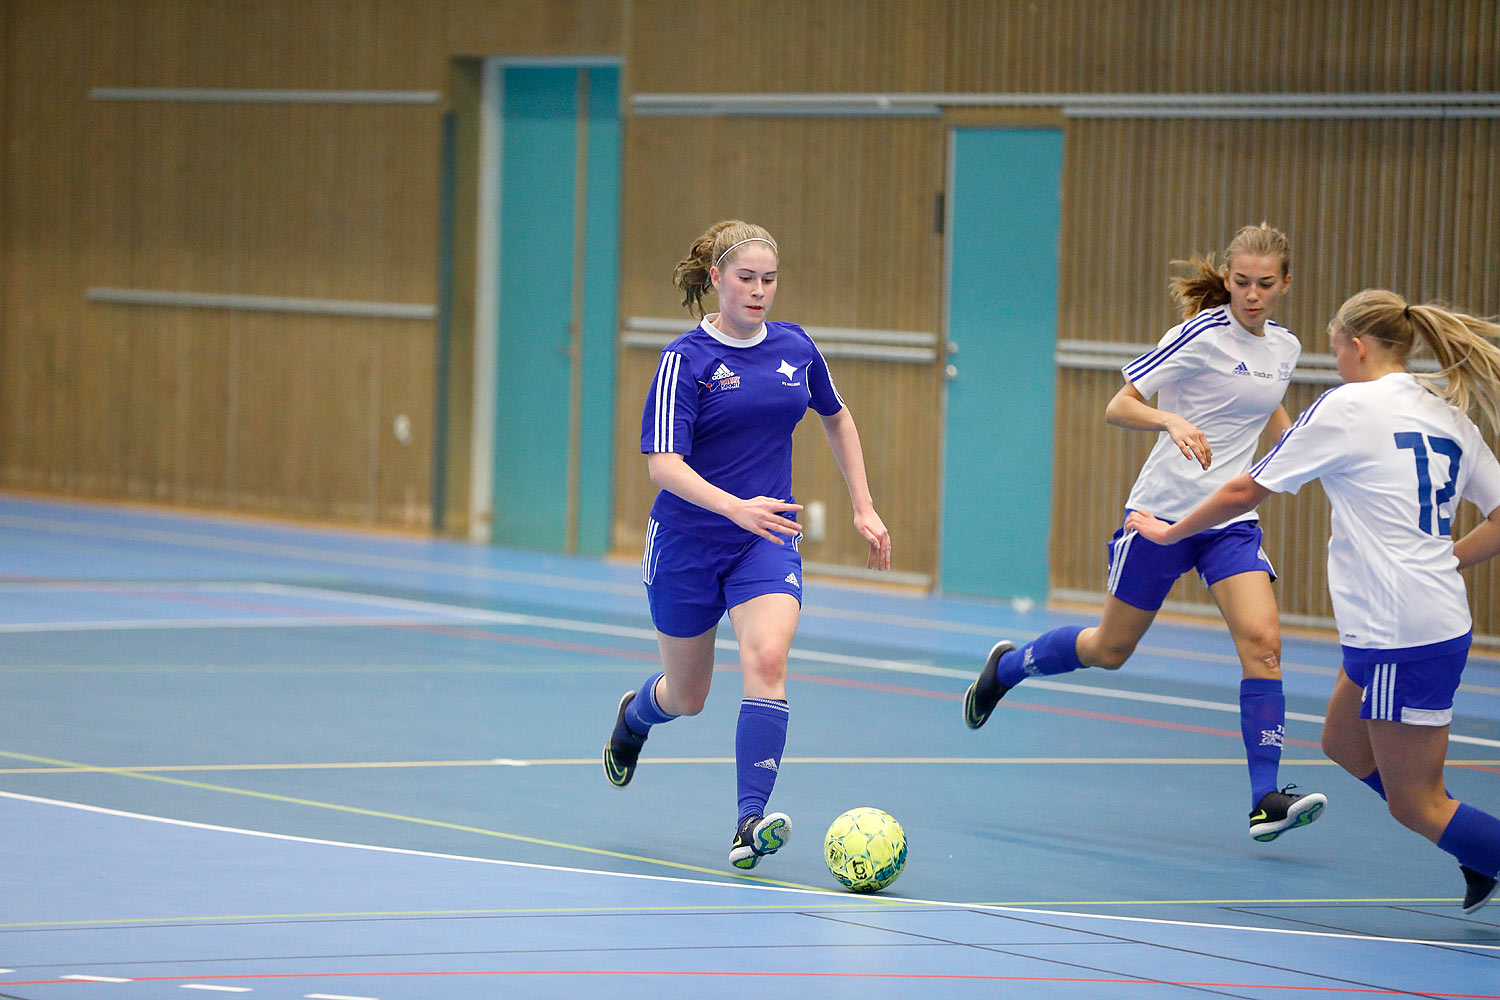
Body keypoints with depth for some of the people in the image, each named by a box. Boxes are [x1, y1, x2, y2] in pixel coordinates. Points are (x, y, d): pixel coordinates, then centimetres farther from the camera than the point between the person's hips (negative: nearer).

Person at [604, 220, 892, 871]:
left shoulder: (795, 348, 2)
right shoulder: (685, 360, -12)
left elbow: (837, 419, 21)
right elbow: (663, 464, -21)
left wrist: (864, 509, 16)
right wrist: (735, 506, -36)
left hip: (767, 539, 2)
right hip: (686, 542, -2)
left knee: (766, 659, -24)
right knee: (687, 696, 12)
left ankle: (750, 823, -29)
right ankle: (636, 713, 51)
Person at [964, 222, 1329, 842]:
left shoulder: (1284, 347, 6)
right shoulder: (1202, 333, -13)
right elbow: (1117, 407, -15)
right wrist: (1171, 421, -33)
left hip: (1231, 520, 4)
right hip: (1164, 509, -4)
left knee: (1261, 641, -16)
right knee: (1110, 650, 8)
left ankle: (1265, 800, -17)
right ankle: (1005, 667, 37)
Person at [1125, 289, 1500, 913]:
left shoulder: (1349, 406, -8)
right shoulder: (1448, 415, 12)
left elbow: (1245, 492, 1)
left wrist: (1169, 532, 15)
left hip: (1402, 635, -8)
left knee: (1414, 805, -2)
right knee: (1344, 744, 24)